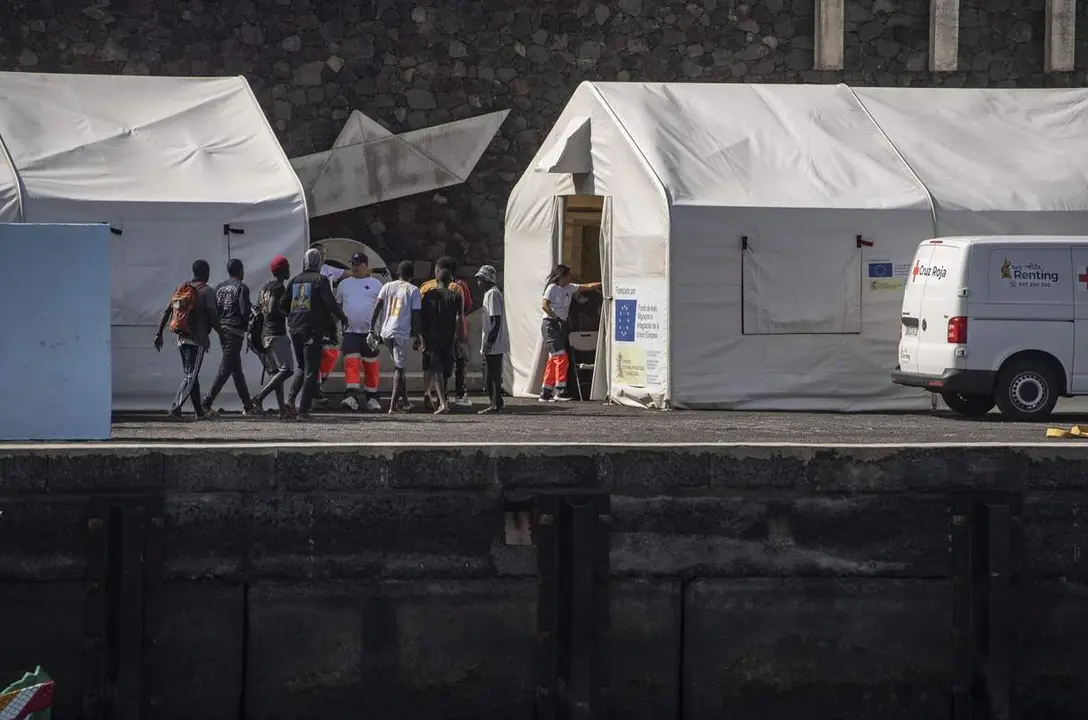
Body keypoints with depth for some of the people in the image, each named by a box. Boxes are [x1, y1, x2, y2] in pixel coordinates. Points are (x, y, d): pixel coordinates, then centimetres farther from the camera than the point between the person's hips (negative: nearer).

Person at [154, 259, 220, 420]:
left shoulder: (181, 288, 11)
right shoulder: (207, 292, -7)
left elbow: (166, 311, 8)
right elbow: (213, 317, -12)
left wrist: (159, 333, 10)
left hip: (180, 338, 6)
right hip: (197, 339, -6)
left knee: (190, 374, 15)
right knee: (190, 375, -7)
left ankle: (199, 411, 20)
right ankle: (176, 407, -21)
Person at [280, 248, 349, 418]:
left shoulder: (295, 280, 8)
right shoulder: (320, 280, -7)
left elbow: (283, 304, 10)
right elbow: (330, 302, -14)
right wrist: (342, 316, 3)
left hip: (294, 328, 5)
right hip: (312, 329, -5)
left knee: (301, 366, 20)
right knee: (311, 369, 1)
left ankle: (291, 398, -1)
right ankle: (303, 409, -3)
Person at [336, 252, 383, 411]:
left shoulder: (375, 284, 6)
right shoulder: (344, 284, 12)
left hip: (370, 332, -1)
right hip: (350, 332, 1)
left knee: (371, 367, 5)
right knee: (351, 364, -13)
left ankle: (372, 398, 17)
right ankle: (352, 397, -21)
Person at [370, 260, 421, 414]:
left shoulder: (387, 286, 9)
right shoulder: (413, 290, -1)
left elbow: (376, 308, 2)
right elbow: (416, 315, -4)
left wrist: (372, 330, 2)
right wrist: (416, 337, 2)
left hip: (385, 332, 4)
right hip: (403, 332, -4)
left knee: (399, 366, 20)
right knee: (398, 368, -2)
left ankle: (404, 401, 24)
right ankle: (393, 405, -12)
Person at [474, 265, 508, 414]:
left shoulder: (492, 294, -13)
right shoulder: (491, 293, 18)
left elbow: (496, 319, -19)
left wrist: (490, 341, -22)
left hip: (493, 345, -10)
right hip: (495, 345, 10)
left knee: (492, 374, -7)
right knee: (492, 375, 11)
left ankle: (495, 404, -6)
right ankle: (495, 403, 14)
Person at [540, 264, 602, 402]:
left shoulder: (569, 288, 13)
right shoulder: (552, 288, -8)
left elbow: (588, 286, 13)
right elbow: (544, 305, -15)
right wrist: (557, 318, -17)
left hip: (561, 325, 8)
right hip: (550, 324, -8)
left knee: (554, 360, 6)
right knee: (561, 357, -14)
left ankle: (545, 393, 8)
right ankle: (560, 391, -13)